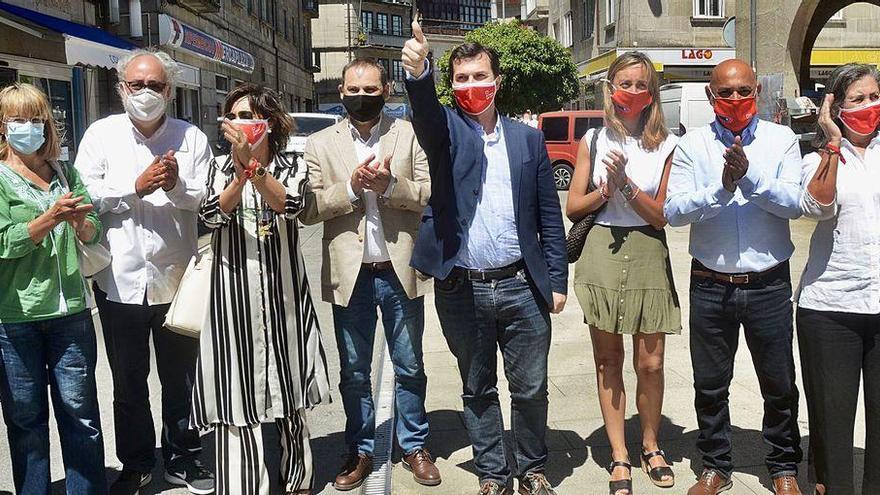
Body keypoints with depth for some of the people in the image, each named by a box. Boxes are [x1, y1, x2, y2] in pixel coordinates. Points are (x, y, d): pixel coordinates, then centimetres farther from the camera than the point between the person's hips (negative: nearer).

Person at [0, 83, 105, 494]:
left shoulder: (66, 173, 11)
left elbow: (93, 231, 6)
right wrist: (51, 218, -24)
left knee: (80, 412, 6)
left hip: (70, 309, 3)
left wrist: (79, 222, -15)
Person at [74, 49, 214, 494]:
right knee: (128, 383, 14)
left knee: (181, 380, 12)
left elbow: (208, 200, -5)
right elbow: (85, 195, -6)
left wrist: (177, 187, -24)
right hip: (120, 279, 0)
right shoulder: (101, 134, 3)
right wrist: (136, 187, -16)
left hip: (177, 278, 0)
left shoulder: (192, 138, 2)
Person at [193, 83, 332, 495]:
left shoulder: (290, 169, 5)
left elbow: (289, 205, -17)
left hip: (282, 294, 0)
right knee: (237, 394, -2)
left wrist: (253, 162, -27)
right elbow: (212, 213, -11)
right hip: (234, 295, 0)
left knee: (289, 397, 12)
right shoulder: (221, 167, 7)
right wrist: (241, 173, -24)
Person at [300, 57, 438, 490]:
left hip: (401, 271, 0)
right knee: (353, 373, 12)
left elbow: (433, 193, -3)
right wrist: (350, 188, -16)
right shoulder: (320, 144, 4)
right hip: (350, 275, 1)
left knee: (409, 368, 12)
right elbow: (308, 209, -2)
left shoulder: (411, 135, 4)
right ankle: (360, 451, 27)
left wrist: (390, 185, -18)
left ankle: (414, 446, 27)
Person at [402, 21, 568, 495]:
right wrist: (418, 71, -44)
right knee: (478, 390, 13)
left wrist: (557, 280, 3)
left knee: (531, 388, 10)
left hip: (521, 286, 1)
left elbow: (549, 216, 7)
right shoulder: (446, 129, 2)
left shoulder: (528, 139, 7)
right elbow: (426, 111, -23)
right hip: (461, 290, -1)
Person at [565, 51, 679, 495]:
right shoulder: (593, 141, 6)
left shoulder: (666, 146, 2)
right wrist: (605, 192, -12)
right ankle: (619, 456, 19)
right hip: (602, 254, 1)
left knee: (650, 364, 2)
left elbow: (663, 215, -2)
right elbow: (573, 207, 5)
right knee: (608, 361, 7)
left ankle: (650, 446, 26)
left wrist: (626, 185, -15)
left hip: (648, 255, -1)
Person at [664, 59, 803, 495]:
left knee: (779, 385, 12)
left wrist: (750, 176, -25)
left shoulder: (782, 140, 1)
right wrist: (722, 188, -22)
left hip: (769, 284, 0)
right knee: (710, 385, 12)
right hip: (710, 284, 1)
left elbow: (795, 202, -12)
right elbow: (673, 210, -10)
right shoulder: (693, 144, 0)